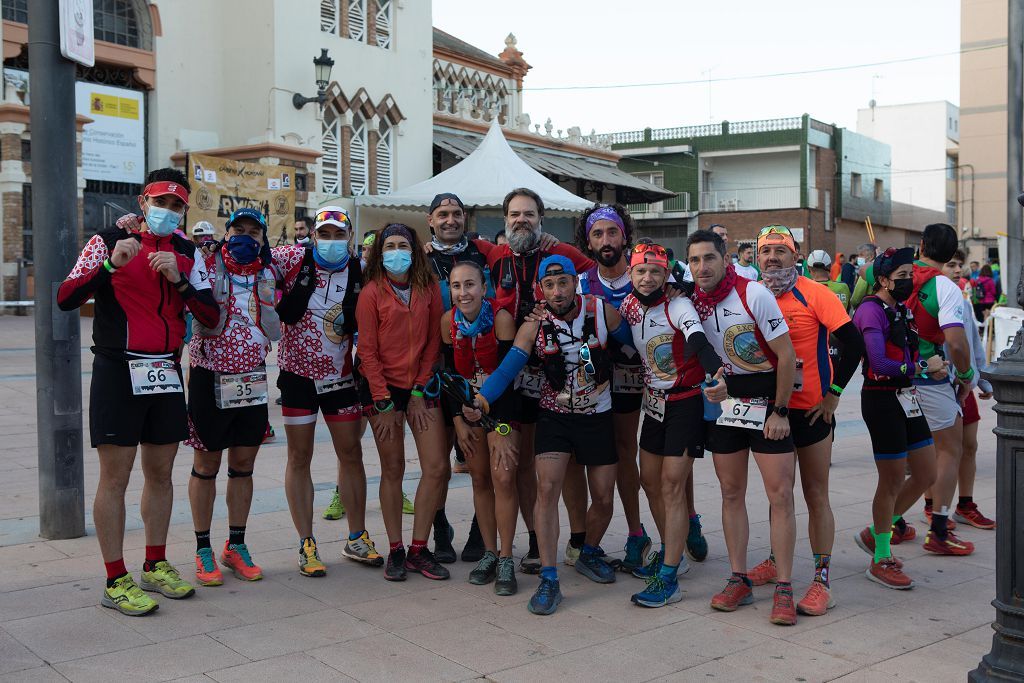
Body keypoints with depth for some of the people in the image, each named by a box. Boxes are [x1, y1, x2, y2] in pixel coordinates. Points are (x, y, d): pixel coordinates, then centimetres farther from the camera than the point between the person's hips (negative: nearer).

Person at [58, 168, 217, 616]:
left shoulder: (188, 253, 9)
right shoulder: (108, 242, -3)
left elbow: (211, 317, 2)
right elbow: (65, 299, -10)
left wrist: (179, 280, -12)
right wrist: (111, 264, -22)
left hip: (166, 373, 5)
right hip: (117, 372, -5)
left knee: (160, 473, 11)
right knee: (115, 478, -2)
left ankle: (155, 567, 24)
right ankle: (116, 582, 5)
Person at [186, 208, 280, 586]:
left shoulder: (268, 273, 7)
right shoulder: (207, 266, -4)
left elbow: (274, 333, 7)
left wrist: (267, 301, -9)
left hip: (252, 377, 4)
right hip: (210, 375, -4)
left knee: (243, 463, 9)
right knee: (207, 463, 5)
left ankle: (236, 546, 21)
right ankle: (203, 549, 16)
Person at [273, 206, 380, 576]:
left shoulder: (359, 272, -1)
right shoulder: (294, 259, -8)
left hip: (341, 375, 2)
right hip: (298, 373, -2)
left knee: (351, 453, 7)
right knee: (300, 457, 3)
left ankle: (356, 538, 21)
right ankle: (307, 545, 12)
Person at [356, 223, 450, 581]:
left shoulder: (429, 289, 2)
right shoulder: (371, 292, -7)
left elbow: (433, 342, 3)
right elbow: (368, 351, -8)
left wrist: (419, 393, -2)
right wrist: (384, 404, -11)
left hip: (421, 387, 3)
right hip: (382, 388, -3)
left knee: (436, 468, -3)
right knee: (393, 470, 2)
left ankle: (418, 549, 10)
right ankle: (395, 551, 14)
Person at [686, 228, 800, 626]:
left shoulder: (754, 294, -15)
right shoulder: (693, 302, 0)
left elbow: (786, 356, -13)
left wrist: (779, 411, -13)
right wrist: (712, 385, -4)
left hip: (768, 400, -5)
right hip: (725, 400, 5)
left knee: (780, 494, -6)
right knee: (731, 492, 8)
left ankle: (784, 590, 1)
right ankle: (739, 581, 17)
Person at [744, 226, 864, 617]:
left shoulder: (814, 294, -11)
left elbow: (853, 343, -14)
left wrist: (833, 393, -13)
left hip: (811, 410, -5)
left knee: (816, 495, 1)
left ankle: (822, 581, 5)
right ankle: (776, 561, 32)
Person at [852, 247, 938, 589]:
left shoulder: (901, 309, 14)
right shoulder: (871, 310, -14)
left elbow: (907, 352, 13)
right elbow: (880, 363, -24)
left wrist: (930, 366, -6)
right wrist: (923, 367, -15)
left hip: (906, 398, 9)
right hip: (881, 398, -9)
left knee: (926, 474, 13)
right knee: (893, 481, -1)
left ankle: (875, 533, 28)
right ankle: (881, 560, 14)